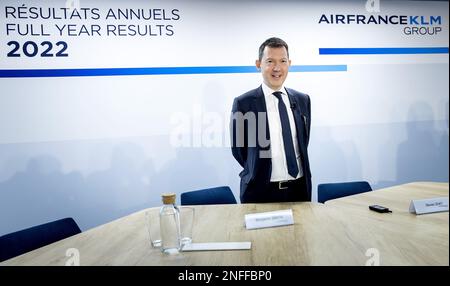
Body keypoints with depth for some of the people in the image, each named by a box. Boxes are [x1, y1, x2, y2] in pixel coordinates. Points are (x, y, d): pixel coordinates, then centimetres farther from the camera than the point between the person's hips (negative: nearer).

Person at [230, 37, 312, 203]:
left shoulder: (302, 100, 4)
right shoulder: (243, 103, -9)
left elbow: (303, 142, 13)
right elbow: (237, 148, -2)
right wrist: (259, 173, 4)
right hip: (261, 191, -4)